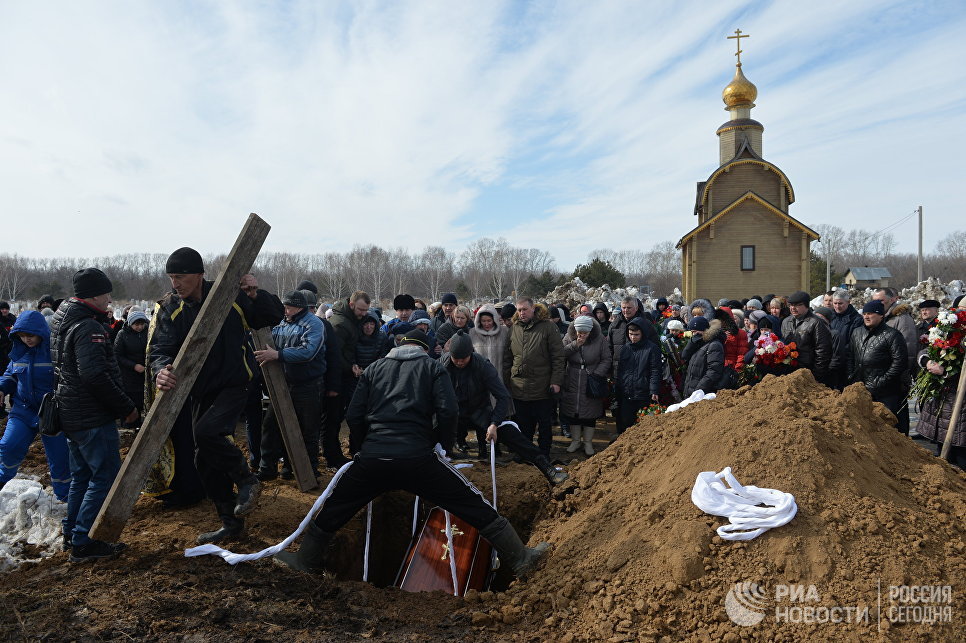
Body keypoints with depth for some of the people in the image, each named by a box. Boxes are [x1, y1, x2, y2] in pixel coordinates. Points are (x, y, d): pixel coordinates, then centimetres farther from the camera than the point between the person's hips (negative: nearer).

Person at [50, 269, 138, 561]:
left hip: (71, 414, 10)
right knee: (106, 476, -3)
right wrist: (126, 407, -21)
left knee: (82, 476, 20)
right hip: (93, 418, -10)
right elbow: (95, 375, -28)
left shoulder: (63, 320, 11)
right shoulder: (88, 328, -20)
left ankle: (72, 533, 30)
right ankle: (84, 543, 1)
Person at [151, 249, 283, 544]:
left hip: (234, 384, -5)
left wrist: (255, 295, -22)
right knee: (205, 461, 9)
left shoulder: (230, 296, -10)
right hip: (200, 391, 5)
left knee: (206, 432, -30)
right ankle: (231, 522, 27)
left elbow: (275, 316, -3)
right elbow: (160, 349, -13)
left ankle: (246, 480, -3)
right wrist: (161, 370, -36)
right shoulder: (168, 308, -4)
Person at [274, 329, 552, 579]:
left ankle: (308, 561, 40)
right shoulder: (433, 368, 12)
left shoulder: (375, 368, 19)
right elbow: (448, 412, -3)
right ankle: (520, 558, 10)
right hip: (418, 459, -2)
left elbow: (354, 416, 13)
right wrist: (440, 445, 12)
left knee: (332, 511, 26)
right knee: (476, 507, 6)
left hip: (371, 458, 3)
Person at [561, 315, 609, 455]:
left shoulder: (600, 339, -6)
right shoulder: (569, 338, -1)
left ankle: (588, 442, 20)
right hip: (572, 383, 2)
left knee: (590, 414, 5)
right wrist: (575, 345, -23)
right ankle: (575, 440, 25)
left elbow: (606, 360, -2)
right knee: (573, 413, 9)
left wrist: (597, 374, -13)